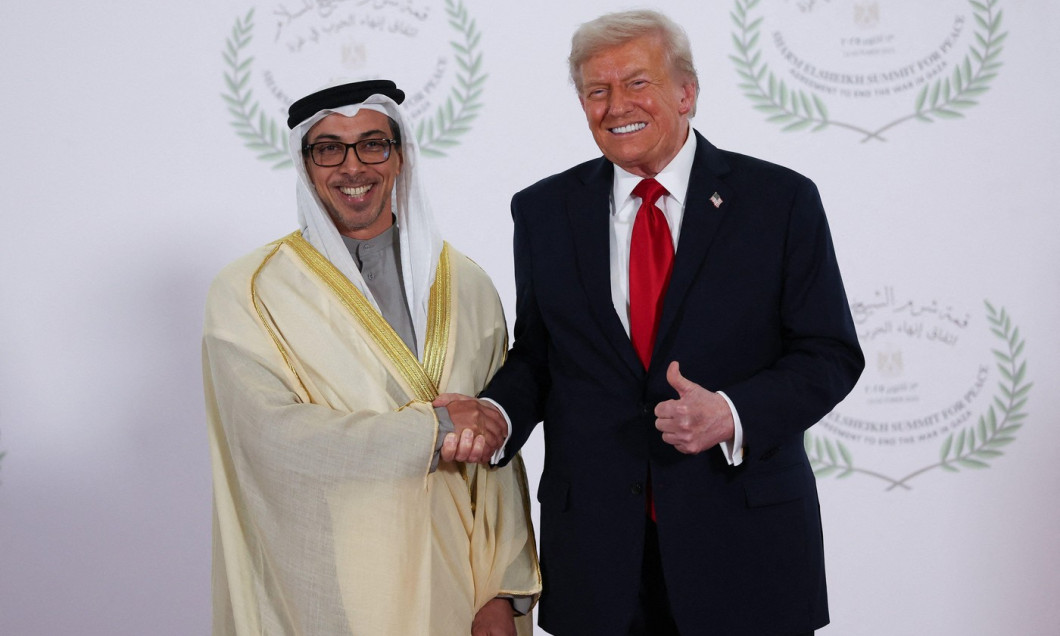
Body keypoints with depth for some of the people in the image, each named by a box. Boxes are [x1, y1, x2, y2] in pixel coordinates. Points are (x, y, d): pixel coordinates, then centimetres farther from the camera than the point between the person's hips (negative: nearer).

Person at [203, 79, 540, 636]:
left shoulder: (466, 287, 3)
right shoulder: (247, 292, -6)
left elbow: (496, 458, 0)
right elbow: (274, 433, -18)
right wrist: (436, 427, -17)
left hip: (450, 590, 3)